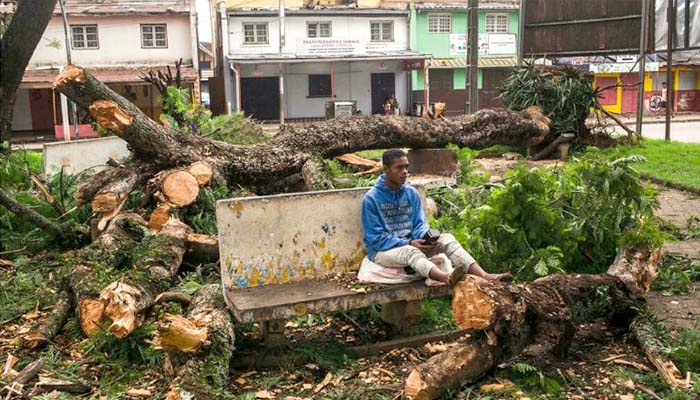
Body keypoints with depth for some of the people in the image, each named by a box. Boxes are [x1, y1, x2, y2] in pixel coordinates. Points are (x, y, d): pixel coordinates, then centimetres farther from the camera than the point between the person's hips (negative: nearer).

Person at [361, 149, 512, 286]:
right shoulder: (371, 198, -12)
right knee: (410, 251, -38)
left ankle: (483, 276, -40)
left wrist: (425, 239, -19)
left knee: (447, 238, -19)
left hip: (411, 244, 5)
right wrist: (409, 243, -23)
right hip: (383, 250, -5)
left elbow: (420, 224, 5)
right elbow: (376, 238, -14)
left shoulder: (411, 193, 4)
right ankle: (447, 278, -67)